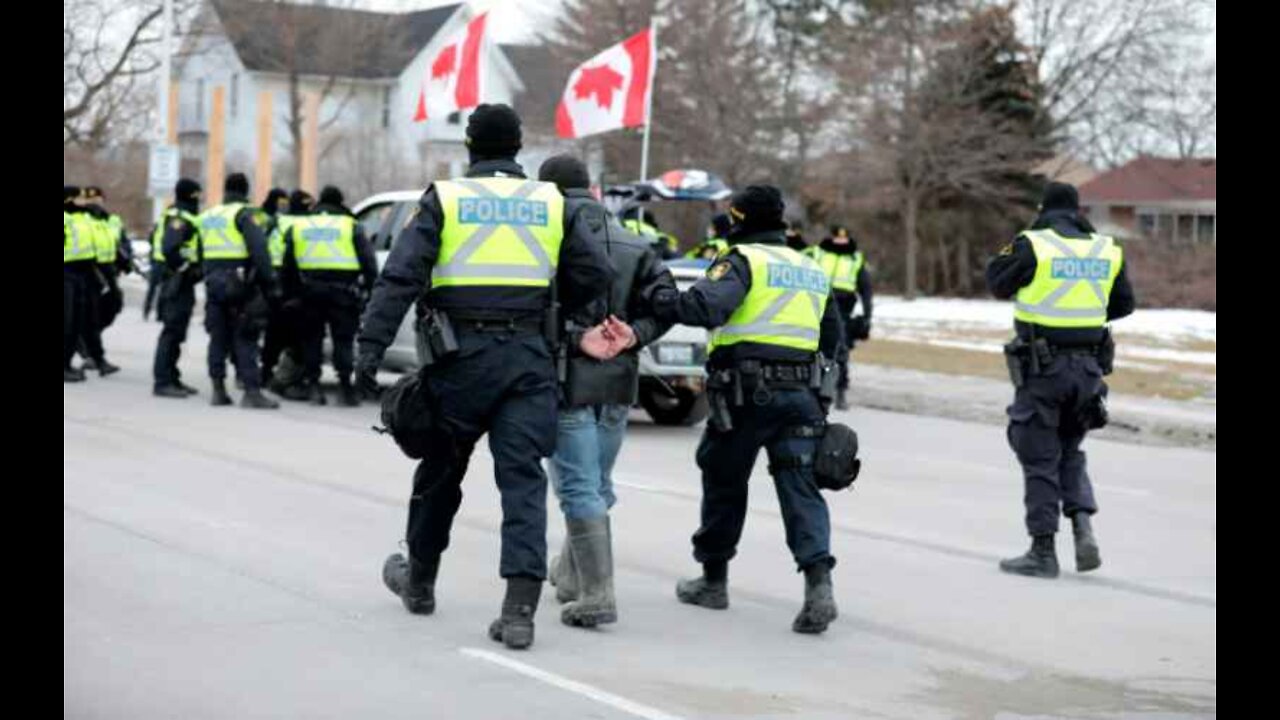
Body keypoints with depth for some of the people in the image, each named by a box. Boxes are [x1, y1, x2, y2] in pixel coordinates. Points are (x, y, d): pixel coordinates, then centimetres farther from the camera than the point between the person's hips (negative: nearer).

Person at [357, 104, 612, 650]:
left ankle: (419, 580, 36)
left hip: (462, 357, -1)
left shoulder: (444, 199, 1)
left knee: (440, 471, 17)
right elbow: (594, 275, 6)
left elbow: (400, 276, -8)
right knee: (523, 480, -1)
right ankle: (519, 610, -11)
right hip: (528, 356, 1)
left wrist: (371, 347, -10)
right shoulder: (550, 203, 8)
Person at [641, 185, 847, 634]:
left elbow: (705, 306, -21)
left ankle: (713, 579, 23)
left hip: (745, 393, -5)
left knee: (724, 483, 11)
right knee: (800, 488, -1)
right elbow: (831, 336, 24)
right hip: (800, 395, 5)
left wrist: (660, 301, -9)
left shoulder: (742, 261, -4)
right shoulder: (812, 270, 20)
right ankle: (818, 583, -19)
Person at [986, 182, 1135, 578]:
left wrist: (1012, 249, 15)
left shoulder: (1032, 245, -10)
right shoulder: (1107, 250, 4)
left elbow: (998, 285, 1)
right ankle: (1083, 526, 3)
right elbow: (1123, 304, 13)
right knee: (1070, 451, 21)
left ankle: (1043, 551, 8)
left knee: (1040, 459, 5)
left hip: (1041, 366, -4)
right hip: (1088, 366, 4)